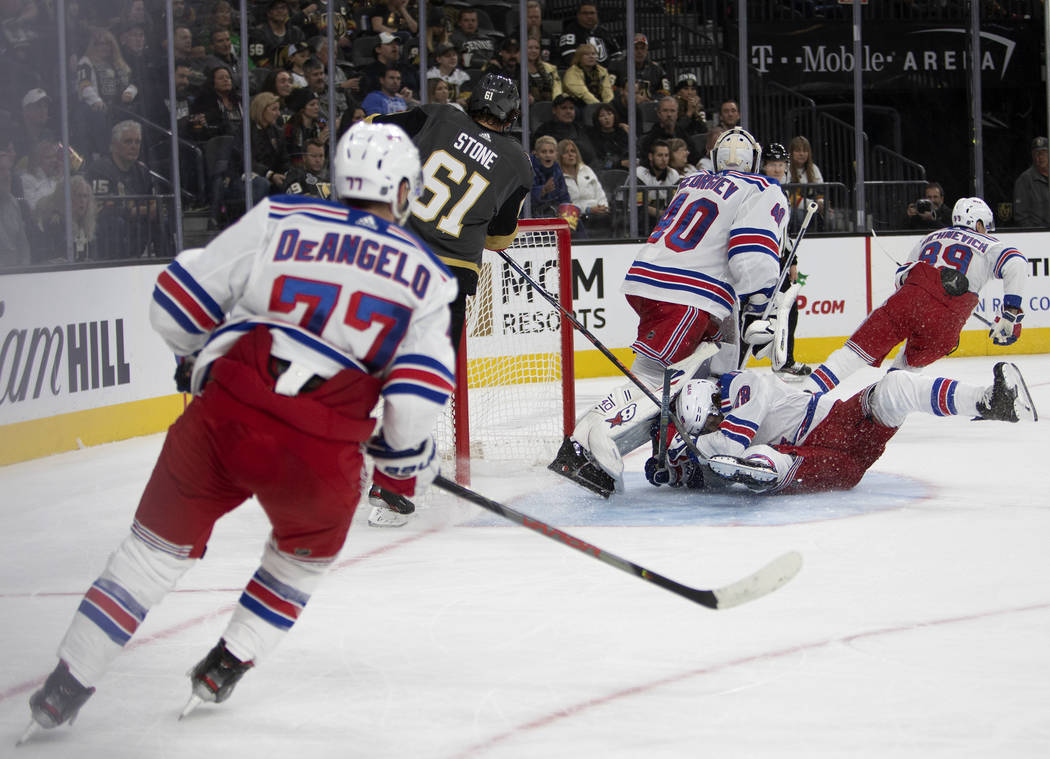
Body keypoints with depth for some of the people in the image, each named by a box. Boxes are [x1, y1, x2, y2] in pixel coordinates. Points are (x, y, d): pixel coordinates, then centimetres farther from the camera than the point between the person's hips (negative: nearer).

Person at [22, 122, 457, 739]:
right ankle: (225, 670, 29)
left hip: (225, 415, 1)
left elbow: (180, 296, 8)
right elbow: (419, 388, -1)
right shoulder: (426, 275, 9)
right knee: (308, 550, 31)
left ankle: (67, 687, 15)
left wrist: (197, 355, 29)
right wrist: (405, 457, 18)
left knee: (159, 545, 17)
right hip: (323, 451, -1)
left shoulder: (278, 221, 9)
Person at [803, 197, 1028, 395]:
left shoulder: (931, 238, 29)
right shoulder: (988, 246, 18)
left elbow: (902, 276, 26)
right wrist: (1010, 313, -3)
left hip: (907, 299, 2)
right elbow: (1016, 264, -1)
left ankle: (806, 393, -15)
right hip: (945, 323, -2)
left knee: (858, 350, -1)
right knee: (909, 364, 27)